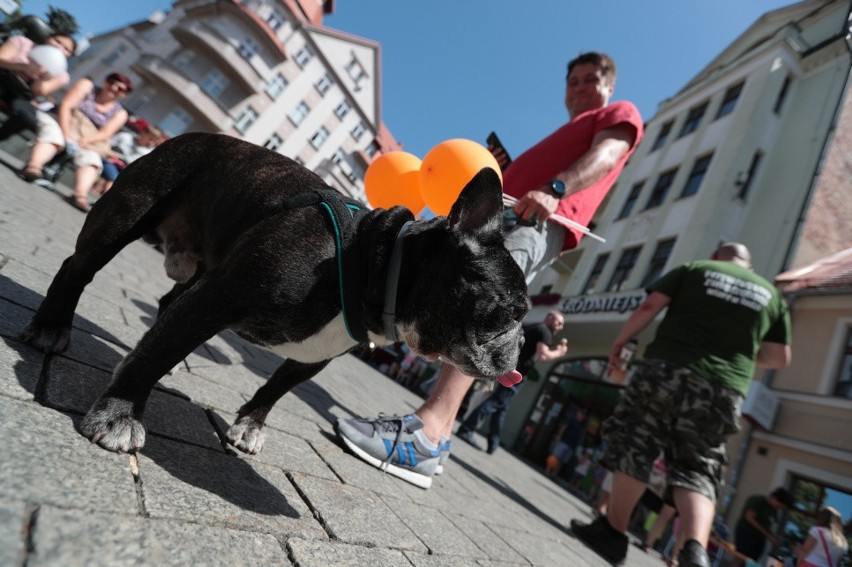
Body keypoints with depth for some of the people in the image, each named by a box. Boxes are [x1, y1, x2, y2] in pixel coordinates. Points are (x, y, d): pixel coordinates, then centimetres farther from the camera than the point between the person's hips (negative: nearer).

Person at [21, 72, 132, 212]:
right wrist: (66, 133, -22)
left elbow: (105, 134, -5)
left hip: (87, 142, 0)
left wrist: (85, 140, -26)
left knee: (91, 159, -29)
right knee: (53, 133, -33)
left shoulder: (119, 113, 8)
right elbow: (65, 106, -6)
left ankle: (80, 195, -52)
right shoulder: (86, 86, 6)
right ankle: (33, 166, -57)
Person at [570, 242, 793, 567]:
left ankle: (612, 532, 10)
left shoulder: (694, 269, 12)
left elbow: (650, 306, 0)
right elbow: (780, 358, 18)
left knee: (633, 449, 5)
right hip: (723, 390, 3)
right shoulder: (771, 294, 19)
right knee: (698, 470, 8)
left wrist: (619, 342, 8)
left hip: (667, 369, -3)